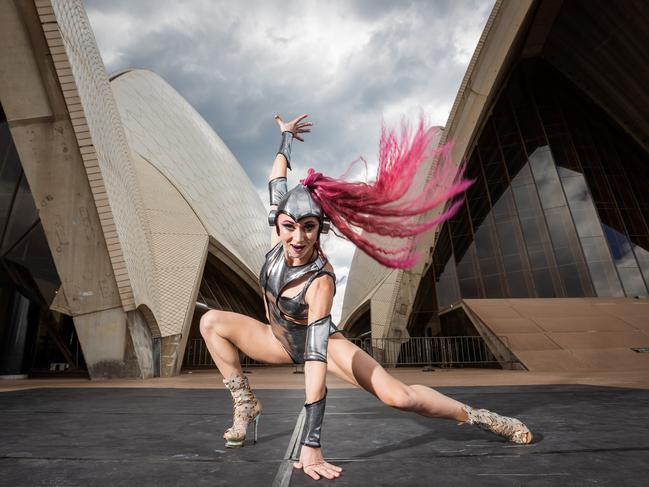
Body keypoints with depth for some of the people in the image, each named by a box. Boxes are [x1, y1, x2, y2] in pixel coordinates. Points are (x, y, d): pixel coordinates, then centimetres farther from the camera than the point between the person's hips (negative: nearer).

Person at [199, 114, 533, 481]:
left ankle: (479, 417, 2)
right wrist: (286, 136, 6)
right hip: (281, 341, 6)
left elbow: (316, 356, -41)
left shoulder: (321, 281, -36)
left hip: (320, 342, -6)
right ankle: (246, 404, 2)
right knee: (212, 321, -10)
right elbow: (278, 180, -10)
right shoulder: (279, 242, -22)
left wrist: (310, 444, -42)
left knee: (399, 396, -23)